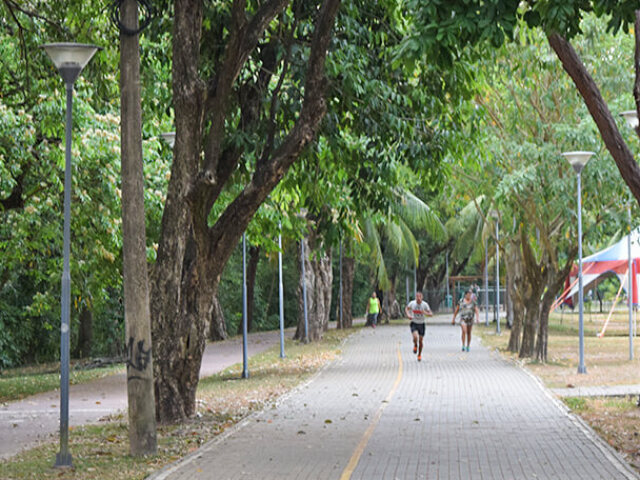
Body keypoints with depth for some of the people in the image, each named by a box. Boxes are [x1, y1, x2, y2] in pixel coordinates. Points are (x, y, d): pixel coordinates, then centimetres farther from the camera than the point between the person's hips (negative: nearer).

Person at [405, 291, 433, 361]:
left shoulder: (425, 304, -12)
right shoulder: (412, 303, -9)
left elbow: (431, 313, -9)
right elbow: (406, 308, 11)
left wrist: (426, 313, -31)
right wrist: (408, 315, -9)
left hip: (421, 324, 1)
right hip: (414, 323, -1)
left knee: (421, 341, 6)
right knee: (415, 337, -25)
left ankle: (419, 355, 29)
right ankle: (415, 345, 10)